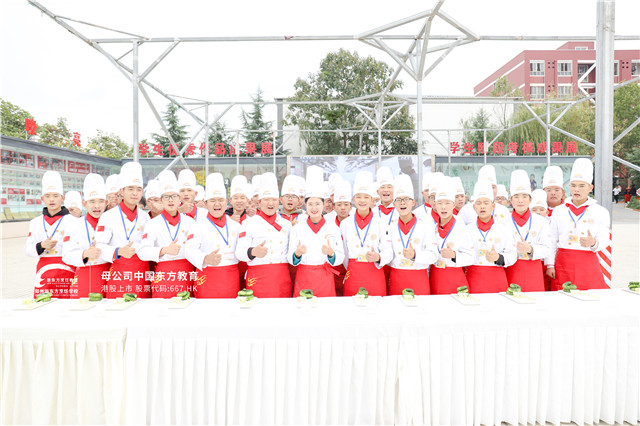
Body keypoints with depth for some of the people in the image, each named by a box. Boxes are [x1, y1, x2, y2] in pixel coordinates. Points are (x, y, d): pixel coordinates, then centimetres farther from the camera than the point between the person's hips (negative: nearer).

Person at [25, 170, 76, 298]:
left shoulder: (72, 220, 0)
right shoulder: (35, 223, 13)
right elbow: (27, 249, 12)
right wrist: (41, 245, -7)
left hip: (67, 271, -3)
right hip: (44, 273, 4)